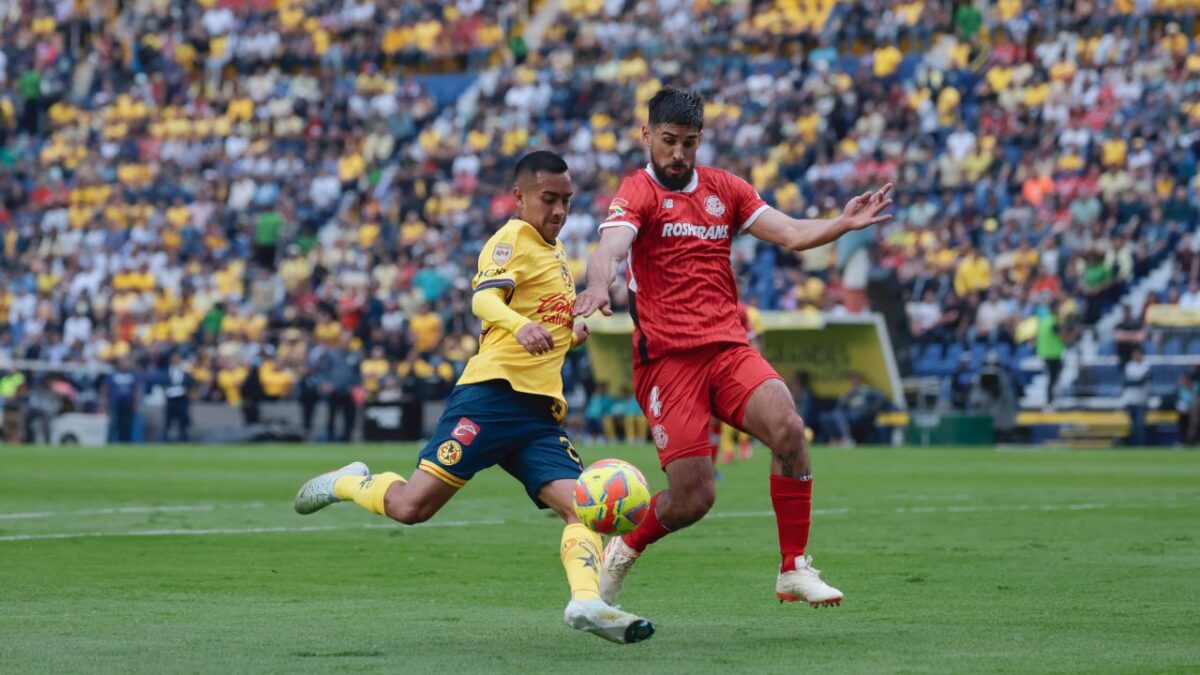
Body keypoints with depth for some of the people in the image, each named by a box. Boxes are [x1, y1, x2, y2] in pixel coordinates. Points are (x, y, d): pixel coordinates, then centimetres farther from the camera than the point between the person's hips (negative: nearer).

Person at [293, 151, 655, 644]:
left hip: (540, 411, 8)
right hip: (493, 394, -8)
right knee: (412, 506, -11)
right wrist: (520, 326, -42)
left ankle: (587, 600, -28)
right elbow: (484, 298, -22)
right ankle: (350, 483, 17)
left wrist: (573, 332, 17)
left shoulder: (553, 250, 23)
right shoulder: (513, 238, -3)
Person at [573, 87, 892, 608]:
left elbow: (791, 234, 12)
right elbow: (611, 246, -22)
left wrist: (844, 223, -7)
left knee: (788, 429, -25)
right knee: (692, 497, -11)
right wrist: (599, 286, -44)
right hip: (666, 358, -4)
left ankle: (794, 571, -14)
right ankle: (621, 552, 21)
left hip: (728, 349, 4)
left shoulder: (724, 189, 16)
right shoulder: (638, 193, -2)